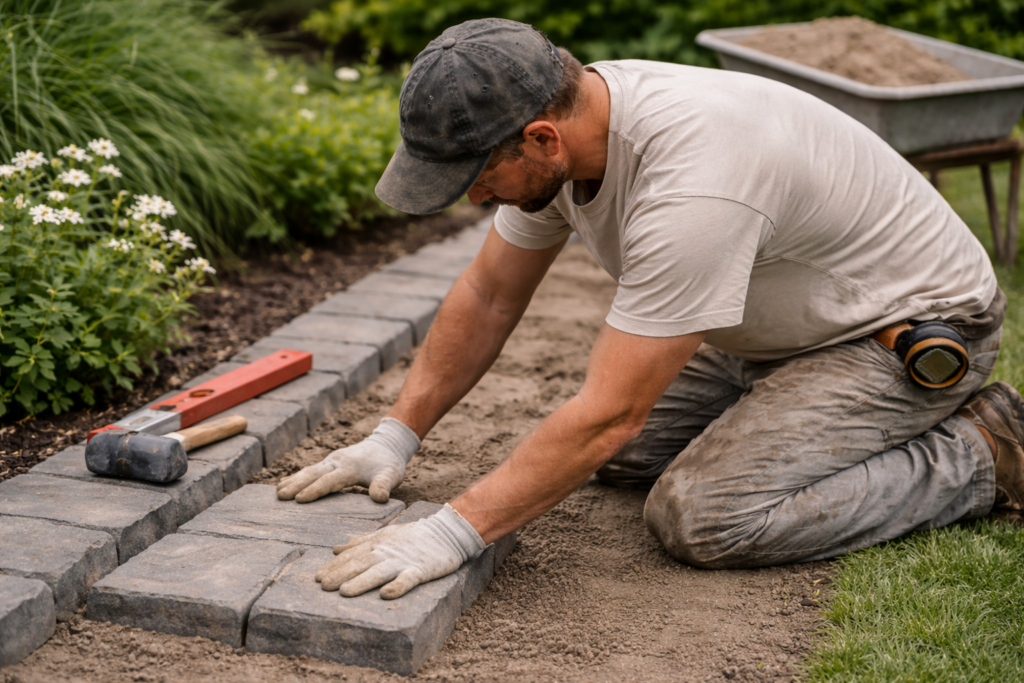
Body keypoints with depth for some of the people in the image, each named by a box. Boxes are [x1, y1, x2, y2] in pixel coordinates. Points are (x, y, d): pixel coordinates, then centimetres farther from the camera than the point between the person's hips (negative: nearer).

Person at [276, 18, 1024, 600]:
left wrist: (451, 534, -35)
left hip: (915, 329, -8)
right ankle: (826, 412, 17)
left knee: (702, 515, -21)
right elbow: (488, 296, 0)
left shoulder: (692, 188, -39)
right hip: (781, 322, 8)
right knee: (622, 455, 3)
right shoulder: (562, 121, -12)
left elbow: (611, 414, -36)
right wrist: (396, 436, -4)